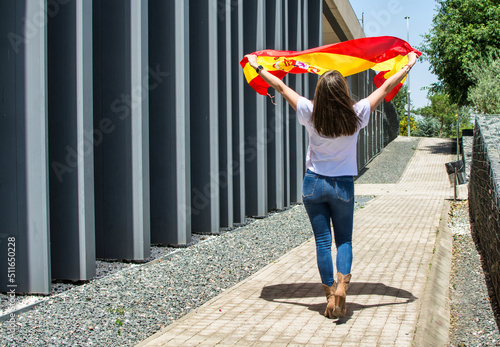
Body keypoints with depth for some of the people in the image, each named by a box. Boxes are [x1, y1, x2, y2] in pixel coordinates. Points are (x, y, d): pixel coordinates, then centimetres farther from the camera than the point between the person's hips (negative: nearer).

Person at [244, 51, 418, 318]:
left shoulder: (310, 113, -11)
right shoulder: (356, 115, -12)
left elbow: (281, 87, 1)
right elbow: (386, 87, 1)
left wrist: (257, 67, 14)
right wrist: (408, 65, 14)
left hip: (314, 184, 1)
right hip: (343, 186, 0)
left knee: (322, 241, 8)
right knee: (344, 240, 11)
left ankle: (330, 294, 10)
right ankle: (342, 284, -12)